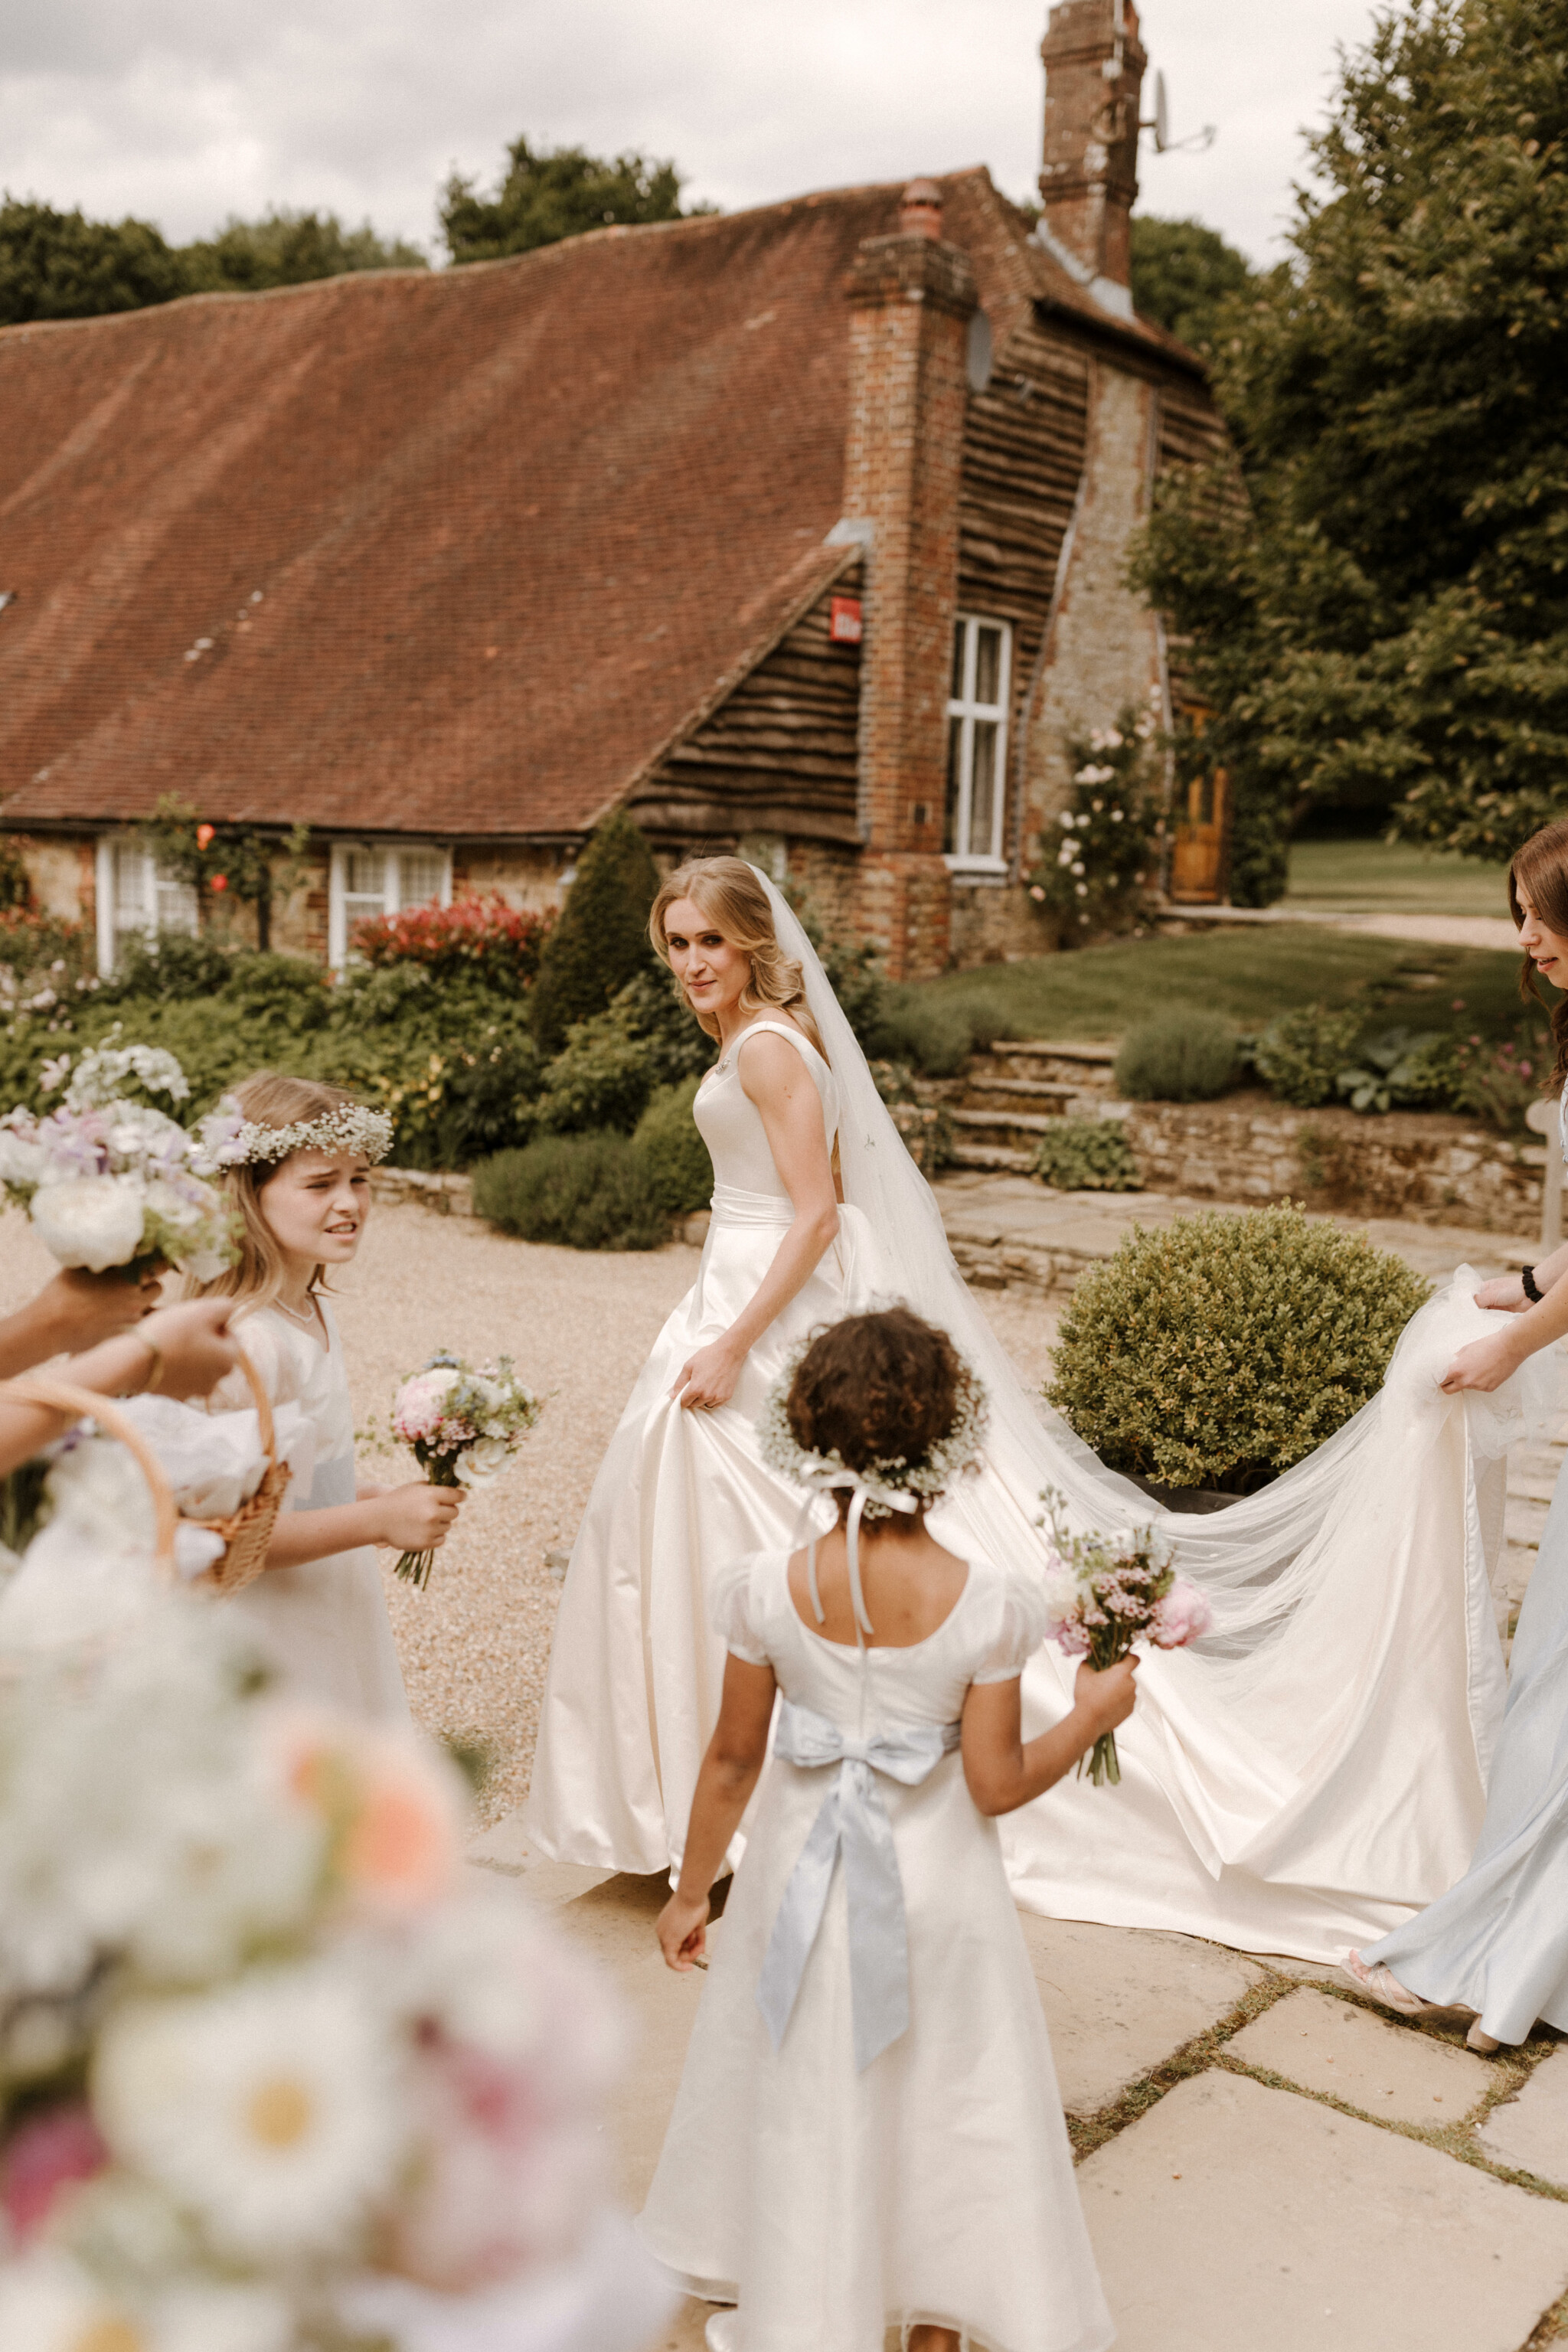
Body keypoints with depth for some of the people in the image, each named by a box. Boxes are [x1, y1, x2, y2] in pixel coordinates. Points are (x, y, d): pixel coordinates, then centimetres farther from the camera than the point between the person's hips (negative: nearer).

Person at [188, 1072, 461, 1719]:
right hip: (271, 1635, -9)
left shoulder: (313, 1311, 4)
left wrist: (372, 1497, 6)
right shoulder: (247, 1340, -26)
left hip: (331, 1614, 9)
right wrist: (379, 1520, -25)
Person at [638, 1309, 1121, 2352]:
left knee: (808, 2108, 23)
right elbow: (996, 1785, -15)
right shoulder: (987, 1602, -22)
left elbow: (733, 1758, -8)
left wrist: (691, 1889, 7)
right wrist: (1091, 1718, 2)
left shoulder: (768, 1590, -19)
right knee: (942, 2104, 22)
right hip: (937, 1886, -1)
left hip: (807, 1876, 1)